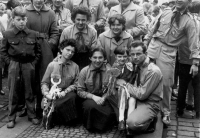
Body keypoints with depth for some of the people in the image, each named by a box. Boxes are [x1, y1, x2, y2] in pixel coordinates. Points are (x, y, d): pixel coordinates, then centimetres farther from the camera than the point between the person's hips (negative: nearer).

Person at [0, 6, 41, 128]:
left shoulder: (33, 34, 0)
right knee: (13, 93, 6)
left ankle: (32, 115, 22)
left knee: (30, 92, 10)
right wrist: (10, 62, -2)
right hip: (14, 65, -1)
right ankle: (12, 118, 17)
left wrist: (34, 63, 0)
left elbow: (38, 51, 8)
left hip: (29, 65, 1)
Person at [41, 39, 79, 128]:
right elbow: (44, 82, 5)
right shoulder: (52, 65, 5)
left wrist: (65, 92, -14)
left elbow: (76, 84, 1)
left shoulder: (75, 66, 6)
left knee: (72, 96, -33)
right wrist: (46, 94, -13)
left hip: (67, 94, 1)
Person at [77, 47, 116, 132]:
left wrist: (104, 98, -17)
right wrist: (93, 97, -16)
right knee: (91, 106, -36)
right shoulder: (84, 71, -1)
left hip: (104, 99, 1)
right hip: (89, 99, 0)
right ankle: (91, 127, -5)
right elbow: (80, 91, 0)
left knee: (108, 113, -31)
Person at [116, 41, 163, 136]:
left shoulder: (153, 71, -21)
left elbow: (142, 94, -20)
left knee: (133, 123, -32)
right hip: (135, 99, 9)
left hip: (149, 104, -9)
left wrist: (126, 84, -12)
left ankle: (149, 121, -1)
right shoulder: (137, 66, 5)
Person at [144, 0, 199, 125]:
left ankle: (165, 112, 18)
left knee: (166, 83, -2)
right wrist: (147, 41, 19)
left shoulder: (189, 21, -4)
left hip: (169, 52, -3)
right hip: (153, 47, 3)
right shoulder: (166, 12, 7)